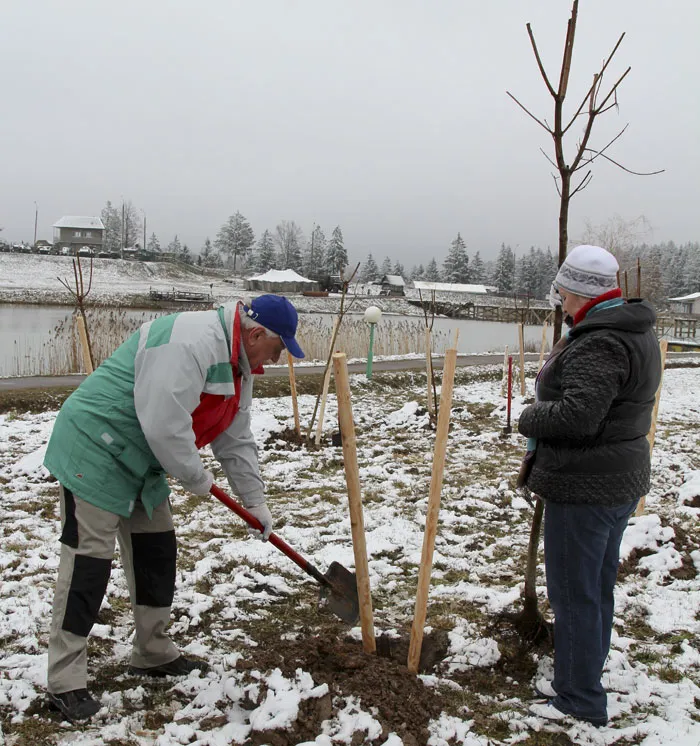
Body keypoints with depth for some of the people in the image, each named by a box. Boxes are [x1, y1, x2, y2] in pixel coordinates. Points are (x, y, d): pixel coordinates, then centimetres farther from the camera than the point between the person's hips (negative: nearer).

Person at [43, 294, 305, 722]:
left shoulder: (238, 367, 7)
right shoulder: (191, 343, -28)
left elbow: (237, 441, 14)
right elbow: (164, 425, -32)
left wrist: (255, 501, 11)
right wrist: (197, 479, -17)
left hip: (139, 462, 10)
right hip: (96, 452, -10)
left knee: (157, 552, 13)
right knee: (89, 560, -7)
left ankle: (154, 655, 28)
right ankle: (65, 681, 4)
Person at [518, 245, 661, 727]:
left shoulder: (599, 344, -23)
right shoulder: (638, 331, 10)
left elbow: (577, 414, -32)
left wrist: (530, 419, -14)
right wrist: (544, 424, 6)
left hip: (584, 490, -10)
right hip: (623, 483, 11)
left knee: (574, 595, 3)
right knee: (599, 590, 20)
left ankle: (582, 703, 16)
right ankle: (582, 681, 37)